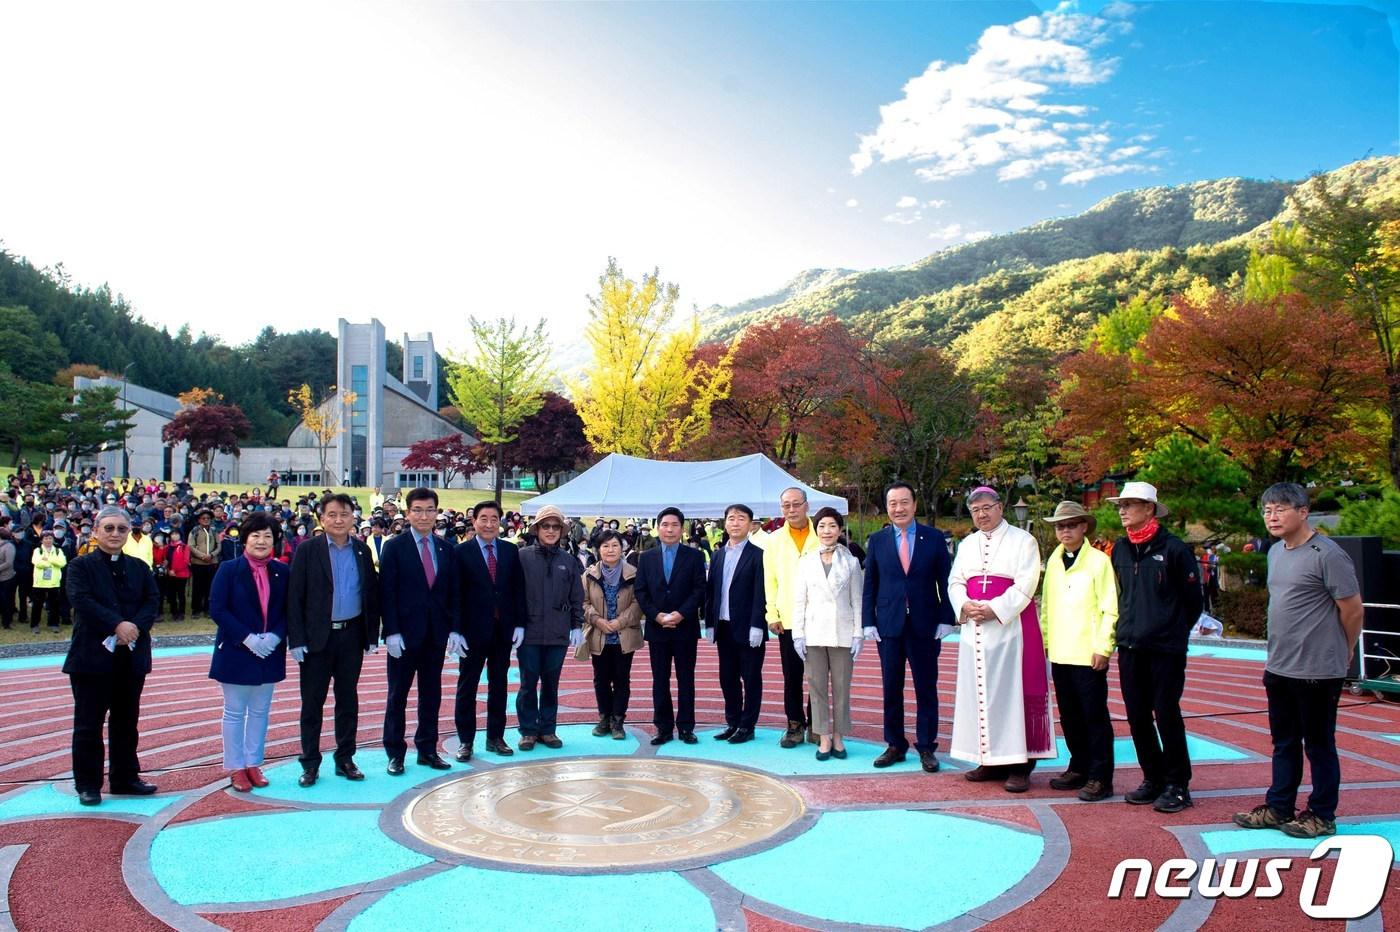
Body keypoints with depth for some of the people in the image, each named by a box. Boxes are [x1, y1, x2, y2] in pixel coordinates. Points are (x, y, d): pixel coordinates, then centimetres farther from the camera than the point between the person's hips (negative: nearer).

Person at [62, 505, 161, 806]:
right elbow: (82, 601, -16)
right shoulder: (81, 566, -1)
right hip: (93, 655, -4)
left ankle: (125, 778, 23)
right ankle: (87, 784, 14)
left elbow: (152, 600, 1)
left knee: (127, 722, 12)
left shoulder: (139, 567, 11)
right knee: (88, 723, 3)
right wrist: (117, 625, -24)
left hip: (132, 655, 4)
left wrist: (135, 626, -17)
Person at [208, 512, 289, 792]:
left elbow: (289, 610, 5)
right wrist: (247, 638, -19)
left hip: (269, 653, 3)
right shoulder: (229, 570, -5)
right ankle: (236, 768, 15)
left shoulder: (282, 572, 3)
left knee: (260, 711, 11)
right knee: (235, 712, 5)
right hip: (236, 652, -3)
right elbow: (216, 609, -11)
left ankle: (253, 763, 22)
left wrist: (275, 636, -13)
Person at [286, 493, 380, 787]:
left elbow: (372, 593, 7)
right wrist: (296, 640, -11)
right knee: (312, 702, 5)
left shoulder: (362, 550, 4)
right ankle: (310, 763, 16)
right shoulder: (307, 550, -5)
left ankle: (345, 759, 22)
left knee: (348, 700, 10)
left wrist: (372, 634, 3)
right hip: (317, 637, -3)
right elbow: (295, 597, -6)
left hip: (352, 635, 3)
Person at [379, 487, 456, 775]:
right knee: (398, 695, 6)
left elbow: (452, 591, 8)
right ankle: (395, 752, 15)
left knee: (431, 694, 10)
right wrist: (391, 632, -14)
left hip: (436, 633, 4)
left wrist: (454, 629, 1)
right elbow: (387, 593, -8)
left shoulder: (445, 548, 7)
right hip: (404, 633, -4)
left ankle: (427, 749, 20)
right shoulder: (394, 547, -4)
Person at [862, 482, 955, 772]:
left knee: (926, 689, 5)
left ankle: (926, 747, 16)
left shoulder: (935, 538, 1)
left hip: (925, 625, -1)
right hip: (889, 626, 1)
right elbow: (869, 585, 6)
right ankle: (895, 745, 20)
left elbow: (945, 582, 2)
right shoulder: (877, 540, 4)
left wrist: (945, 620, -5)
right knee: (891, 690, 8)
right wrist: (868, 622, -1)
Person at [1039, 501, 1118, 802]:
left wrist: (1103, 648, -13)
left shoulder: (1099, 561, -7)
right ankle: (1079, 768, 26)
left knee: (1095, 717, 1)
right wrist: (1046, 639, 9)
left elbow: (1110, 609, -9)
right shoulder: (1053, 561, 11)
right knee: (1069, 716, 13)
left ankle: (1100, 778, 9)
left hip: (1089, 654, -6)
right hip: (1060, 653, 6)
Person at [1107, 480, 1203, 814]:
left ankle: (1177, 784, 12)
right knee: (1137, 717, 9)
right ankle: (1153, 779, 22)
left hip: (1165, 648, -6)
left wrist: (1176, 630, 7)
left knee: (1166, 715, -1)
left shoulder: (1172, 548, -9)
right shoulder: (1121, 549, 8)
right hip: (1129, 646, 6)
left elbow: (1193, 597, -1)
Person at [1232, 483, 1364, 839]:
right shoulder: (1276, 552, 9)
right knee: (1284, 743, 17)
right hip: (1279, 668, 8)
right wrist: (1281, 650, 16)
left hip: (1317, 670, -8)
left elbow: (1353, 609, -12)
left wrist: (1342, 653, 0)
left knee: (1319, 745, 6)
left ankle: (1322, 816, 19)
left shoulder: (1326, 554, -17)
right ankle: (1279, 808, 28)